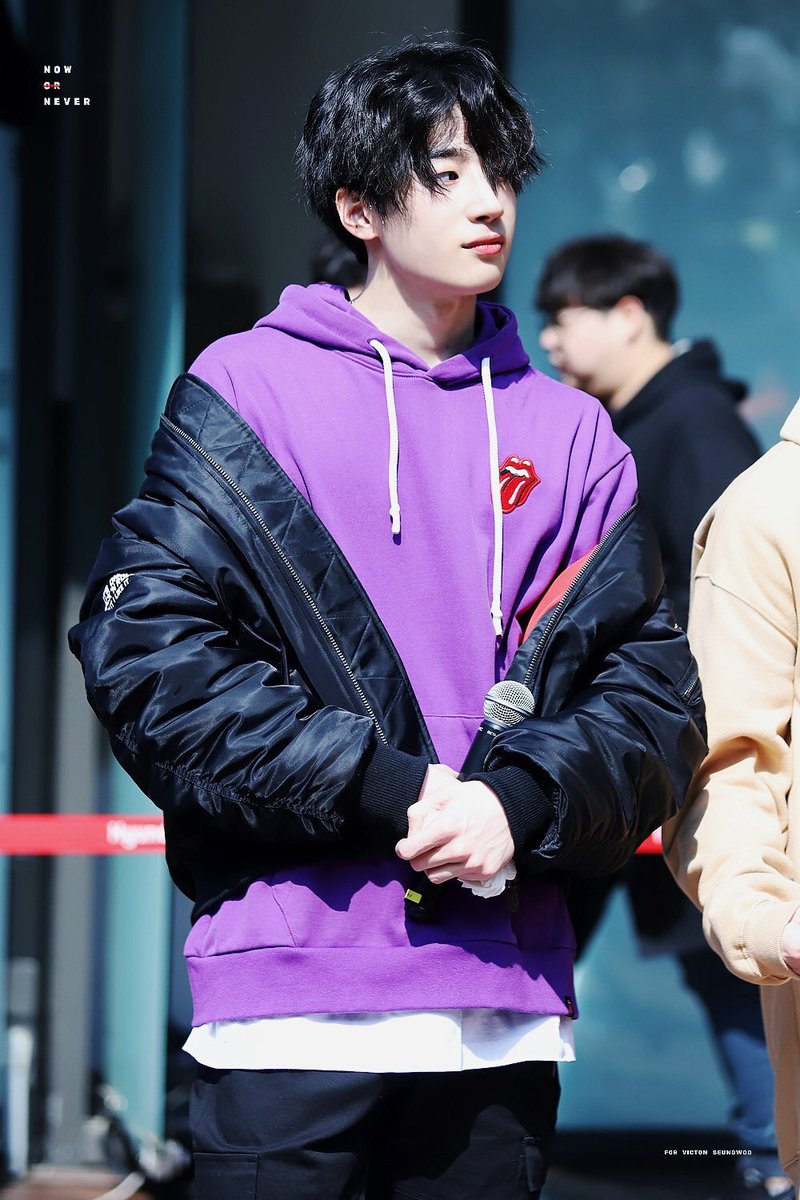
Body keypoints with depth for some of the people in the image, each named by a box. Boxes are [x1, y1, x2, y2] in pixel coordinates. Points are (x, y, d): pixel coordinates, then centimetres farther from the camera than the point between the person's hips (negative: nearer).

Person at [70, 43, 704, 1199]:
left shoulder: (567, 433, 12)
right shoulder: (248, 392, 3)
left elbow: (653, 688, 8)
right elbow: (147, 648, -6)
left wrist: (521, 804, -11)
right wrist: (381, 787, -13)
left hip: (508, 1008, 3)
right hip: (287, 993, -3)